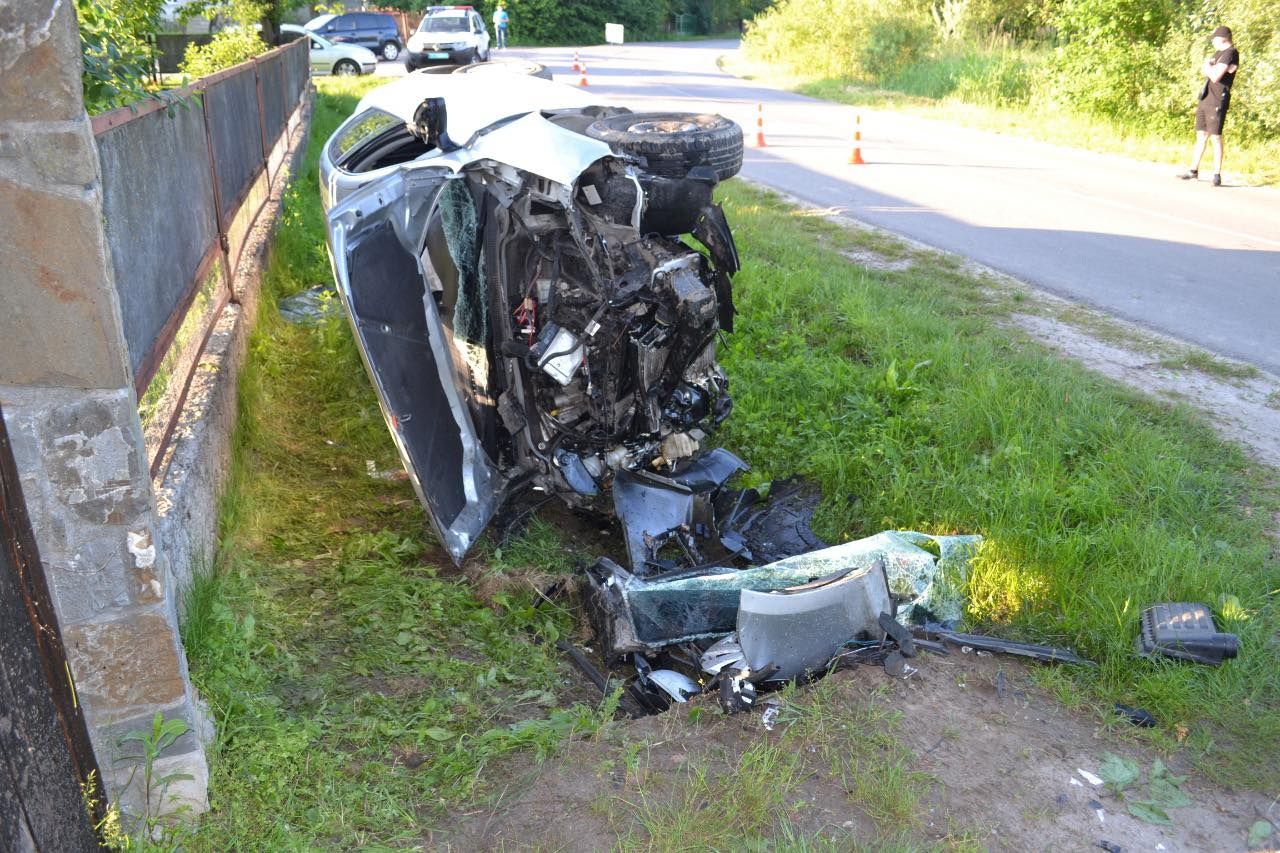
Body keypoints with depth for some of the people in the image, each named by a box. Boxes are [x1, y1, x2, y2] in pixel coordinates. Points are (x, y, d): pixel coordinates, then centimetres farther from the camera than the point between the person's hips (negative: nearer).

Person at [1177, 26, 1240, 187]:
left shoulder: (1230, 53, -10)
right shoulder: (1220, 53, 19)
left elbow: (1215, 77, -18)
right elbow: (1204, 69, 16)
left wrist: (1209, 67, 0)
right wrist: (1213, 69, -4)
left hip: (1217, 101, -9)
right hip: (1205, 99, 9)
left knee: (1216, 137, -9)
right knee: (1201, 136, 12)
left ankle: (1217, 175, -7)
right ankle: (1194, 171, 18)